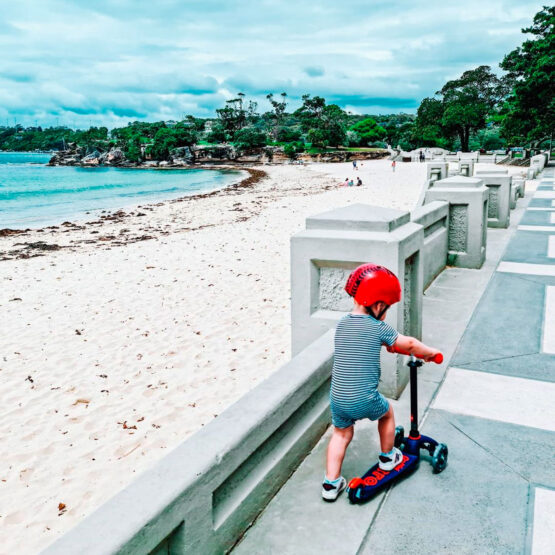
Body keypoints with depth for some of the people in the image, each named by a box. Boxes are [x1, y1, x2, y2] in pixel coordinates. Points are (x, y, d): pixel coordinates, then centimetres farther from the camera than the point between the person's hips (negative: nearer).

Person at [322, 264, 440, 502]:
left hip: (338, 399, 4)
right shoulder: (379, 328, -10)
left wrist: (386, 344, 31)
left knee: (341, 433, 25)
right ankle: (387, 457, 44)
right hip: (365, 401, -4)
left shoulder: (342, 324, 5)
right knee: (387, 413, 27)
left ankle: (331, 483, 23)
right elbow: (409, 344, 3)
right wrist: (430, 352, 21)